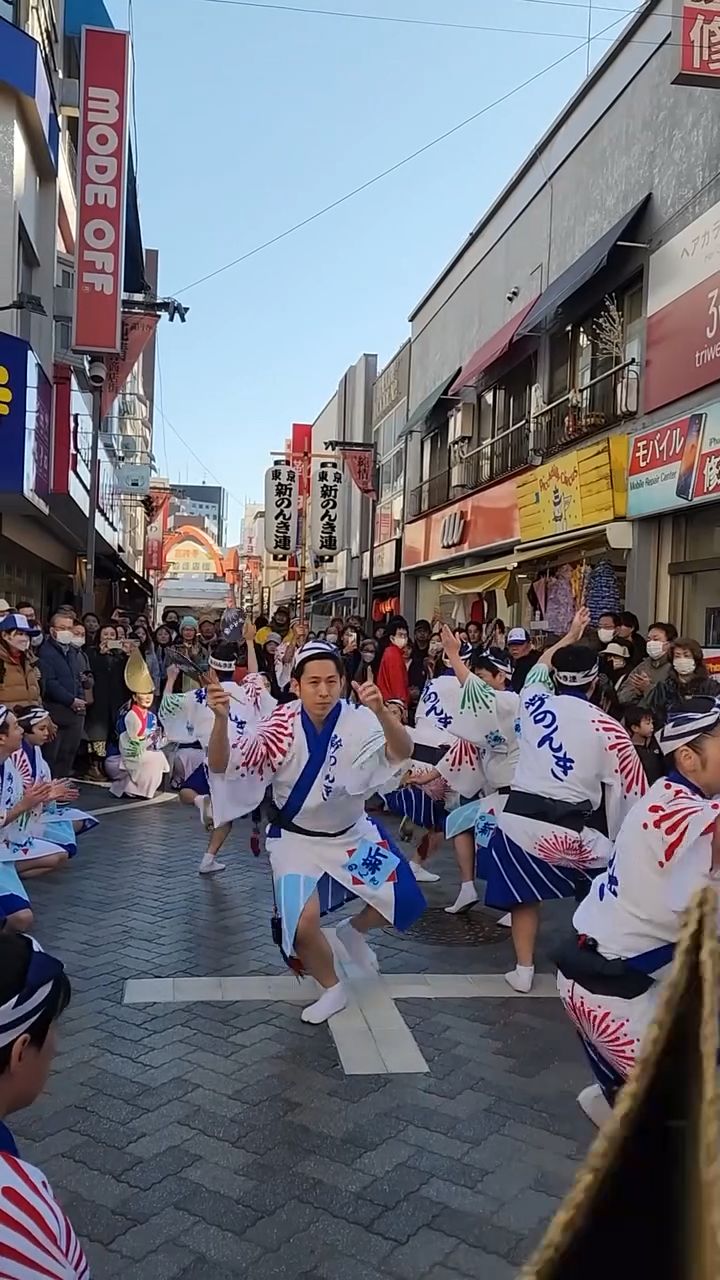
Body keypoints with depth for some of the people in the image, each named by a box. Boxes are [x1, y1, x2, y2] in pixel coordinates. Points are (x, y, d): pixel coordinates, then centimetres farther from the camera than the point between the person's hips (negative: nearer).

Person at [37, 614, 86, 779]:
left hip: (75, 709, 8)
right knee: (51, 752, -4)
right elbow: (49, 683, -16)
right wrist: (71, 700, -14)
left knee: (69, 752, 10)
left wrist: (80, 700, 5)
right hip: (55, 710, -8)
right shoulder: (46, 652, -8)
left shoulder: (72, 651, 18)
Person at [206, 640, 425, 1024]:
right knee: (303, 925, -17)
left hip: (352, 833, 2)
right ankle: (332, 990, 15)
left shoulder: (359, 722, -20)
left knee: (403, 899, -1)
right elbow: (222, 766, -24)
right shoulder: (281, 727, -23)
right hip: (297, 839, -2)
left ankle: (354, 931, 33)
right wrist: (221, 719, -43)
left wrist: (381, 711, -55)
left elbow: (402, 753, -36)